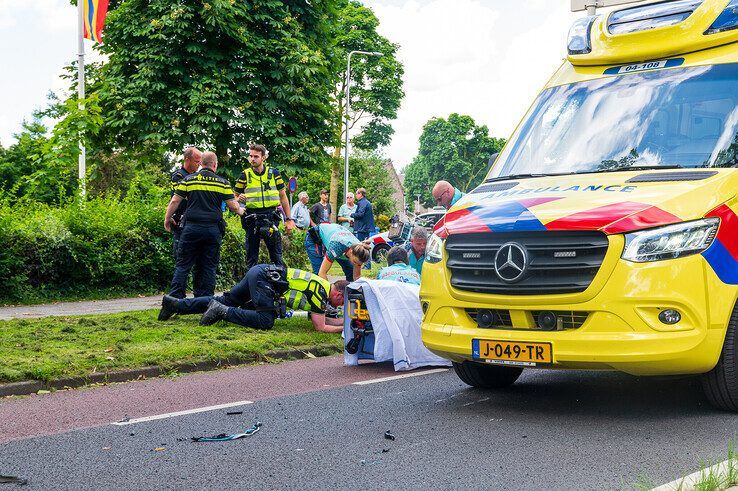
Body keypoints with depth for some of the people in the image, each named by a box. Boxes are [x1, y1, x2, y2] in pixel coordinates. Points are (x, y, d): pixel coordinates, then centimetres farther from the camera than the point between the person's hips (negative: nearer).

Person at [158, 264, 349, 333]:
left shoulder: (323, 286, 14)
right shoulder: (321, 294, -12)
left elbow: (320, 317, 24)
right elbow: (320, 327, -12)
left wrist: (346, 320, 20)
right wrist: (344, 327, -2)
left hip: (259, 272, 9)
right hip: (263, 278, -9)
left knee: (225, 300, 11)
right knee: (266, 321, -17)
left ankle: (175, 304, 10)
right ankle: (223, 312, -16)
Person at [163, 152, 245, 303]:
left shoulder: (188, 180, 4)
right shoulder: (222, 182, 3)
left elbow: (175, 201, 3)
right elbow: (233, 206, 2)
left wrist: (167, 219, 16)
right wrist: (240, 211, 24)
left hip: (191, 227, 0)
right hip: (213, 230, 0)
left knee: (183, 265, 5)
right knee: (209, 267, 7)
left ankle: (174, 298, 0)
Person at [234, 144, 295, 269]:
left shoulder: (274, 173, 6)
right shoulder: (244, 175, 4)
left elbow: (283, 196, 10)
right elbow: (235, 197, 10)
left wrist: (289, 219, 7)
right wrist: (240, 199, -15)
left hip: (270, 218, 0)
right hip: (252, 220, 0)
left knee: (277, 256, 1)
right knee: (251, 257, 5)